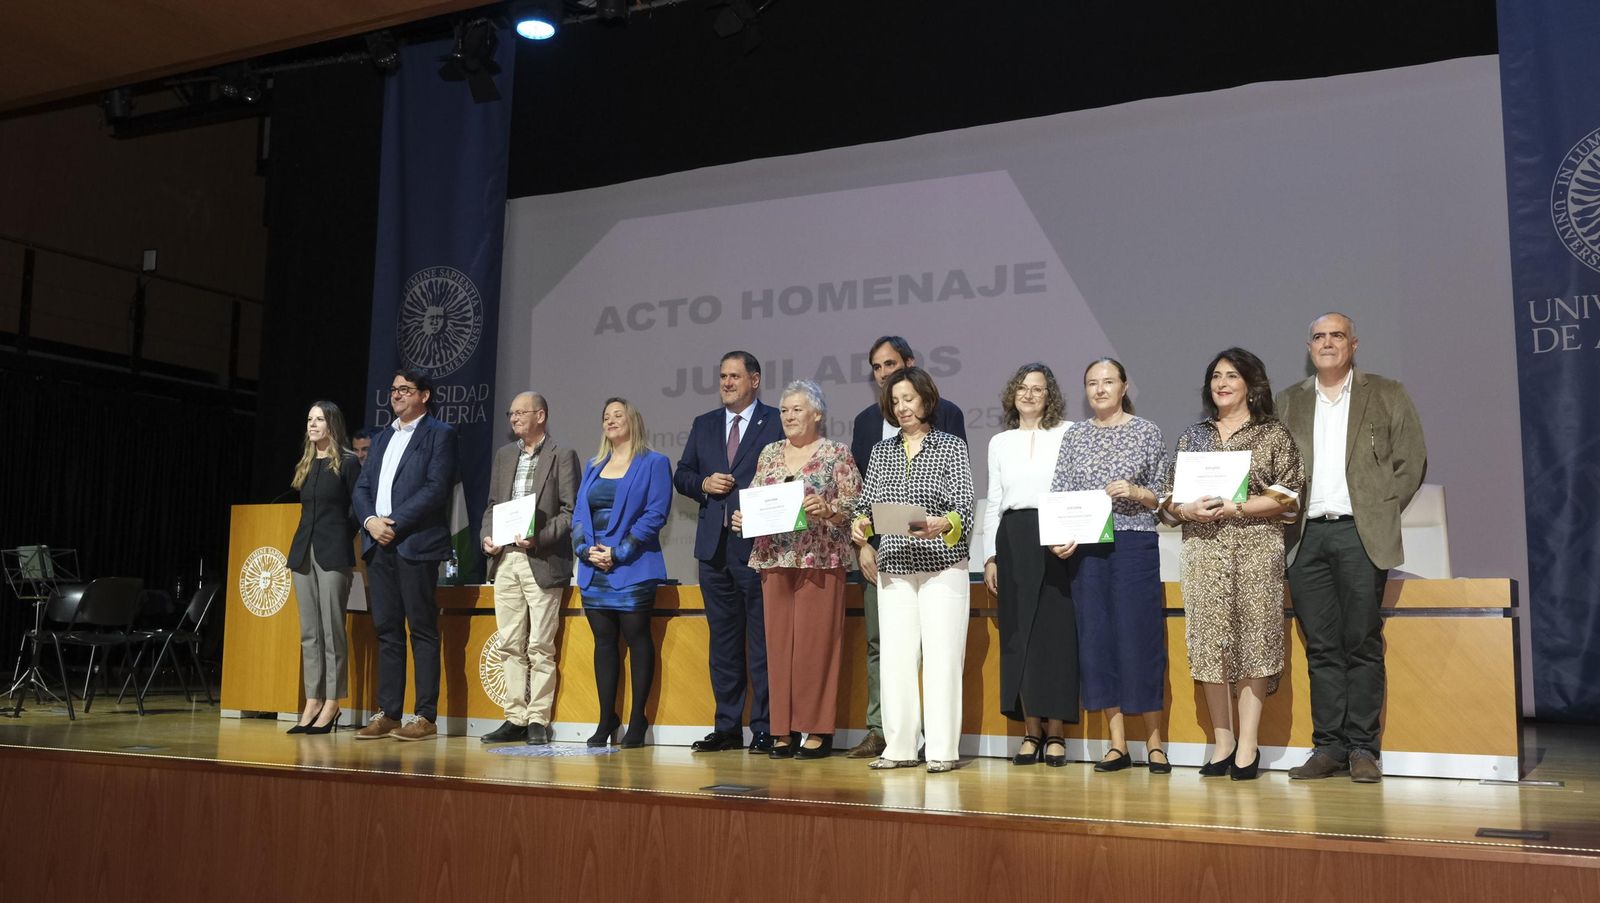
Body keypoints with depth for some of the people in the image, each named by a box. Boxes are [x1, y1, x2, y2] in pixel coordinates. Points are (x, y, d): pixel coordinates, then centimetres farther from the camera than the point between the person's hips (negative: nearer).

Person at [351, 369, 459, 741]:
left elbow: (436, 487, -11)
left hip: (416, 543, -7)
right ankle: (388, 714, 13)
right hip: (379, 544, 7)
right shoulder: (382, 438, 22)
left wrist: (396, 524, -15)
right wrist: (370, 520, -4)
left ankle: (426, 717, -2)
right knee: (387, 630, 8)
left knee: (422, 630, -4)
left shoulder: (440, 434, 0)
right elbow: (361, 487, 16)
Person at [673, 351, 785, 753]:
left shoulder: (776, 423, -1)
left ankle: (765, 730, 5)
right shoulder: (704, 425, 16)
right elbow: (681, 475, 17)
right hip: (715, 548, 6)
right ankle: (727, 727, 18)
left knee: (762, 640, -2)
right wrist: (704, 484, -4)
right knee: (723, 639, 10)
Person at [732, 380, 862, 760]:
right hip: (774, 558, 5)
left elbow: (854, 504, -4)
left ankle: (819, 730, 3)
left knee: (816, 642, -4)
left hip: (821, 559, -5)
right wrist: (742, 517, -3)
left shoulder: (837, 454, 1)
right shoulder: (769, 454, 15)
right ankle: (784, 729, 11)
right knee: (778, 642, 4)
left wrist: (827, 509, -22)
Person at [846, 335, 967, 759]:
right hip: (879, 549, 4)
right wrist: (864, 544, 2)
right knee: (878, 642, 5)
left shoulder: (945, 413, 3)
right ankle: (878, 731, 11)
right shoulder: (865, 420, 15)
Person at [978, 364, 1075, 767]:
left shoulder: (1067, 434, 3)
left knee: (1057, 631, -4)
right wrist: (990, 555, 10)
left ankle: (1056, 733, 4)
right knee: (1017, 634, 3)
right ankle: (1031, 732, 9)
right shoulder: (999, 442, 15)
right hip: (1013, 539, 4)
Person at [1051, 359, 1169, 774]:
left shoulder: (1146, 431, 4)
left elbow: (1163, 494, 5)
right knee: (1097, 637, 3)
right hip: (1087, 548, 3)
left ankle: (1154, 740, 9)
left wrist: (1135, 492, -14)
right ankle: (1117, 743, 11)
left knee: (1140, 635, -3)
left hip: (1135, 544, -3)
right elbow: (1058, 495, 6)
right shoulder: (1075, 435, 11)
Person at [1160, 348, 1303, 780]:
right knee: (1208, 643, 0)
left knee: (1253, 641, -5)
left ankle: (1248, 745, 0)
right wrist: (1186, 509, -8)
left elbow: (1286, 497, -3)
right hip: (1203, 550, 3)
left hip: (1255, 550, -3)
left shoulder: (1273, 435, 6)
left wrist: (1233, 508, -12)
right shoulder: (1192, 436, 16)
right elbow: (1168, 498, 14)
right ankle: (1222, 742, 9)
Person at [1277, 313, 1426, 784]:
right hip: (1306, 537, 3)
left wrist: (1383, 511, -2)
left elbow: (1412, 460, 5)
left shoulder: (1387, 395, 9)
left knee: (1362, 644, -2)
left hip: (1359, 534, -2)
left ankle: (1363, 749, 4)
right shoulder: (1289, 402, 15)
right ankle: (1328, 747, 8)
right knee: (1321, 647, 4)